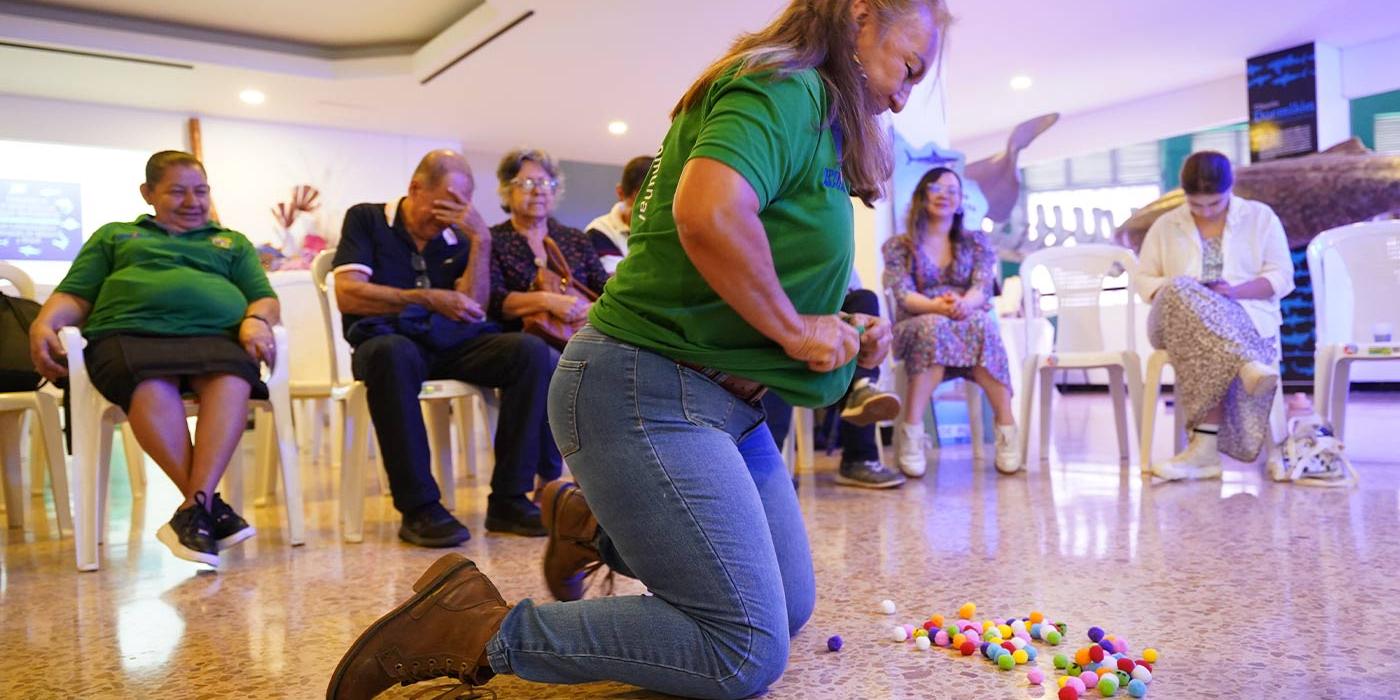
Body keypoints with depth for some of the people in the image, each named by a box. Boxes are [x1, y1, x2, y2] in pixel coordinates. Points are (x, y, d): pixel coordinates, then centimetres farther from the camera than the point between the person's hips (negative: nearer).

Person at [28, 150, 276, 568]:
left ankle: (195, 507, -43)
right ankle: (211, 505, -39)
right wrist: (44, 324, -1)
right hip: (127, 332, 0)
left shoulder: (233, 243, 33)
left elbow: (264, 298, 20)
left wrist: (256, 321, -5)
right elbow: (74, 297, 22)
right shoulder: (113, 236, 33)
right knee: (150, 386, -39)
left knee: (232, 380, -38)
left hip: (215, 334, 1)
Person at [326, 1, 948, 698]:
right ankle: (478, 631, -5)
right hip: (648, 388, -10)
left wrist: (842, 333, 8)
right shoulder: (784, 86, -11)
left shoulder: (814, 113, 19)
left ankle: (592, 523, 26)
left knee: (788, 609, 18)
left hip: (723, 399, 10)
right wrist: (796, 331, -18)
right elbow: (709, 212, -33)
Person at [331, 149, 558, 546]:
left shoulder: (458, 240, 17)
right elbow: (348, 295, -6)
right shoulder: (367, 220, 9)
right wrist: (427, 299, -15)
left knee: (532, 351, -22)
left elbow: (472, 309, 2)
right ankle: (419, 507, -32)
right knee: (393, 353, -40)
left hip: (451, 346, 4)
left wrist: (481, 241, -6)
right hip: (388, 340, -3)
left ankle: (508, 499, -21)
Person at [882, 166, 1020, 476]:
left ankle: (1007, 428, -35)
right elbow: (903, 295, -7)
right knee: (934, 326, -39)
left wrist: (964, 304, -29)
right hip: (916, 327, -1)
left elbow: (983, 288, -3)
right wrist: (937, 306, -29)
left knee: (983, 324, -36)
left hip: (971, 321, 2)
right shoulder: (898, 246, 9)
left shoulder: (976, 242, 15)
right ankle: (911, 433, -39)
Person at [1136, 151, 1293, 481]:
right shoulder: (1165, 225, 17)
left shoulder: (1261, 217, 13)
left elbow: (1281, 277, 7)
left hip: (1247, 316, -1)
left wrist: (1235, 290, -14)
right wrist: (1175, 295, -9)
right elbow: (1144, 279, 15)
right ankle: (1249, 364, -49)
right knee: (1182, 294, -39)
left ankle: (1206, 447, -43)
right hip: (1179, 318, 1)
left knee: (1210, 352, -39)